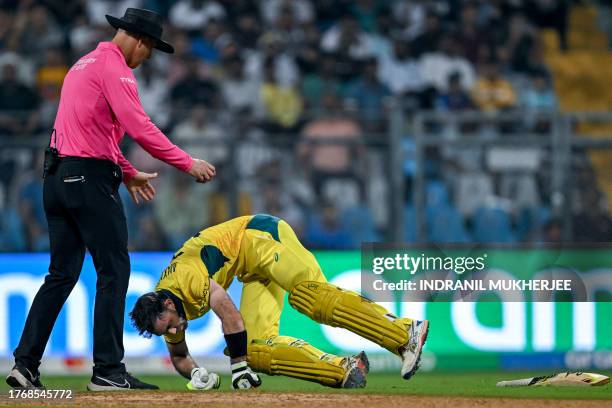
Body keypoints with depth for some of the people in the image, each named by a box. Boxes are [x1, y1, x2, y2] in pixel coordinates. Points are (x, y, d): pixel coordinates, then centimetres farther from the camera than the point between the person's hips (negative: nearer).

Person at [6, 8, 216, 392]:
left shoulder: (84, 65, 22)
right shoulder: (114, 67, -9)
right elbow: (139, 127, -20)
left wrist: (129, 173, 32)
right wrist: (188, 163, -17)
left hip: (58, 177, 10)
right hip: (90, 177, -10)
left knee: (62, 273, 10)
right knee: (114, 269, -5)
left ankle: (26, 364, 4)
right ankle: (108, 371, -6)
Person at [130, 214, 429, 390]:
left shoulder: (189, 276, -28)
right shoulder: (162, 312, 0)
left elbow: (231, 316, -27)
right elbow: (178, 355, 17)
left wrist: (238, 367, -19)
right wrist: (195, 374, -4)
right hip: (254, 272, 9)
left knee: (310, 294, -32)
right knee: (255, 346, -9)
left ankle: (406, 334, -40)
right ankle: (344, 371, -20)